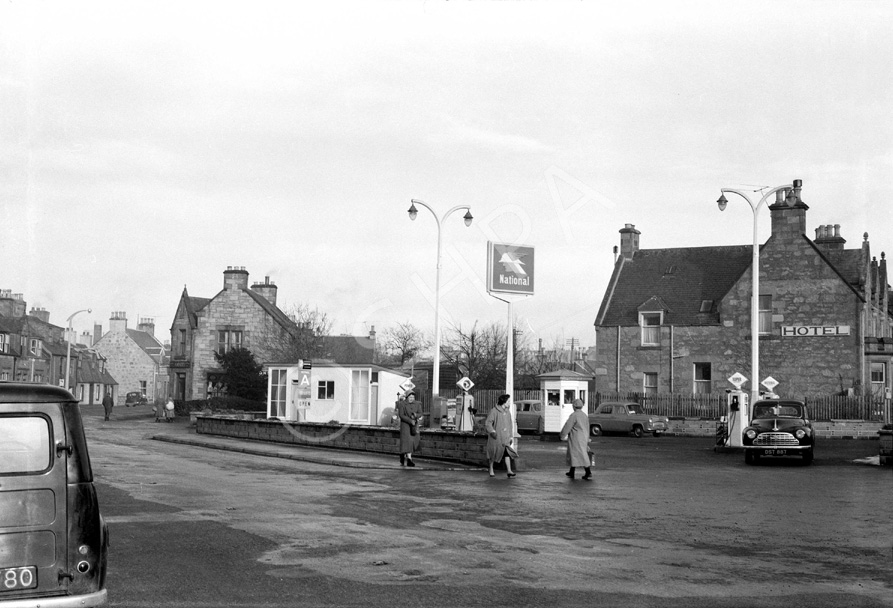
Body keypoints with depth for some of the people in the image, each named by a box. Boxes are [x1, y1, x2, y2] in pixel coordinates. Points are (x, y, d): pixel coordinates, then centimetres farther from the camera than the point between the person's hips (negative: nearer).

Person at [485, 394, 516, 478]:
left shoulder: (507, 412, 10)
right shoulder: (494, 411, -10)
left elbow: (510, 426, 18)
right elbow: (487, 423, -14)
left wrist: (511, 436, 15)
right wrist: (492, 431, -28)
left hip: (505, 438, 4)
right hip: (496, 437, -4)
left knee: (507, 452, -13)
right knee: (493, 454, 9)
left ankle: (509, 471, -20)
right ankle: (491, 470, 27)